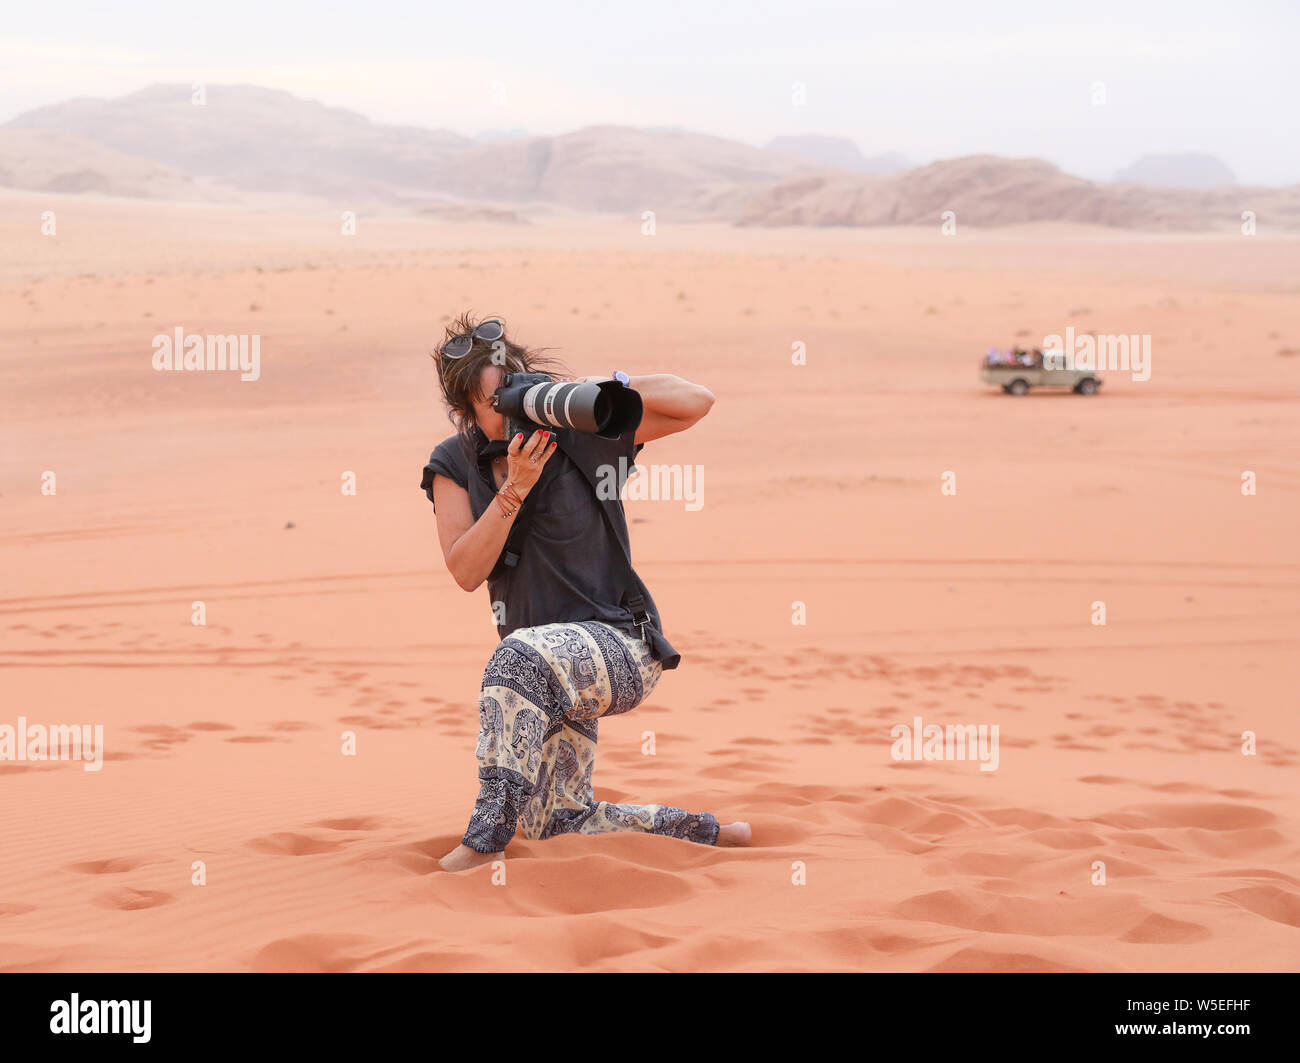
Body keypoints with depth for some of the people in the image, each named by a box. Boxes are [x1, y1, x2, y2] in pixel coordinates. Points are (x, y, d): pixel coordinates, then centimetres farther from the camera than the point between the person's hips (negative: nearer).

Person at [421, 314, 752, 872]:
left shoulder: (579, 432, -7)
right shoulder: (454, 467, 2)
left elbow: (695, 401, -13)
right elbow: (465, 571, -11)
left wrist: (599, 387, -22)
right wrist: (515, 489, -21)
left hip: (622, 644, -6)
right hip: (550, 676, 6)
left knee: (520, 657, -38)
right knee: (560, 822, 9)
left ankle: (486, 840, -35)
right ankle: (696, 830, 32)